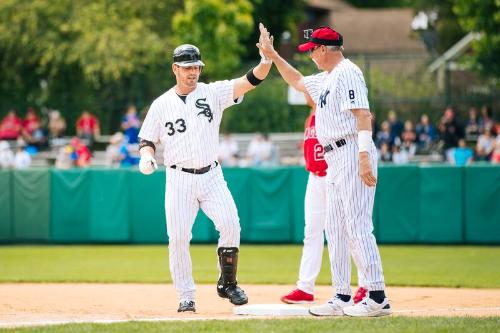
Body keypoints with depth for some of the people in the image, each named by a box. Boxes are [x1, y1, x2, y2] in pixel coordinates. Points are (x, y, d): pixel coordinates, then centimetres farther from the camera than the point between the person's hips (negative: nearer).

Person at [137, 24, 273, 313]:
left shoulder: (213, 93, 3)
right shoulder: (161, 105, 5)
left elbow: (251, 81, -9)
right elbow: (147, 140, 10)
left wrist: (267, 58, -28)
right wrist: (147, 157, -13)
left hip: (211, 176, 0)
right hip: (179, 179, 0)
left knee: (230, 223, -19)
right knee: (178, 237, -8)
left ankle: (227, 283, -1)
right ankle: (186, 296, 6)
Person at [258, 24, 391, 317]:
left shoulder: (347, 73, -10)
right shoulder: (328, 79, 20)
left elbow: (362, 114, -20)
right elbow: (298, 82, 40)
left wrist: (364, 158, -28)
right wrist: (274, 56, 34)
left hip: (353, 155, -11)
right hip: (335, 161, 11)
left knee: (358, 226, -13)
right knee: (335, 229, 10)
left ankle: (378, 298, -15)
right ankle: (343, 298, 14)